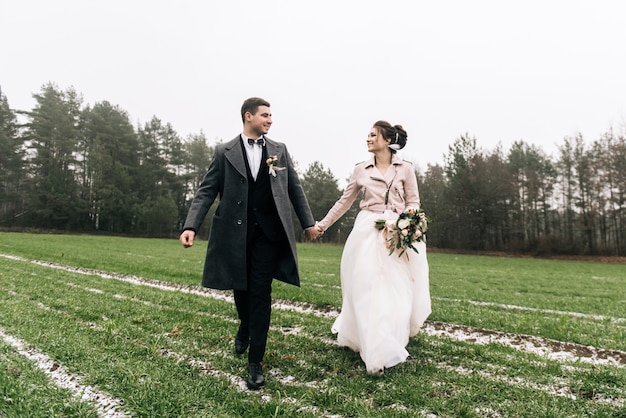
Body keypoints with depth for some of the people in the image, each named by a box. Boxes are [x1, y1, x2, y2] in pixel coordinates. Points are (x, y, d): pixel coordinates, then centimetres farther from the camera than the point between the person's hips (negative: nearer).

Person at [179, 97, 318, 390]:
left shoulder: (279, 150, 9)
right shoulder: (225, 152, 3)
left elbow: (294, 188, 12)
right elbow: (207, 191, -1)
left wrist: (308, 222, 9)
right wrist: (191, 226, -13)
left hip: (268, 232, 0)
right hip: (235, 232, 0)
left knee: (261, 294, 0)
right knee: (240, 288, 14)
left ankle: (255, 362, 10)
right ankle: (245, 327, 48)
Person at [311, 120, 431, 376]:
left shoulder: (405, 169, 3)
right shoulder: (361, 170, 8)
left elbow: (414, 201, 5)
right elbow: (344, 201, 12)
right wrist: (322, 225, 11)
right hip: (367, 231, 1)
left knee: (395, 289, 1)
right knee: (367, 290, -3)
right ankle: (377, 353, 6)